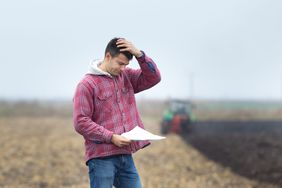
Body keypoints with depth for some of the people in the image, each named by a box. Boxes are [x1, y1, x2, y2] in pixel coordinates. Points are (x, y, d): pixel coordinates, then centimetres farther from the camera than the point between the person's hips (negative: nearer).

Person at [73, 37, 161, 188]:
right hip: (101, 158, -6)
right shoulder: (87, 84, -7)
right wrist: (111, 137, -17)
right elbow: (81, 122, -11)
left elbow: (153, 78, 7)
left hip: (126, 156, 6)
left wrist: (139, 54, -6)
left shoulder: (126, 76, 13)